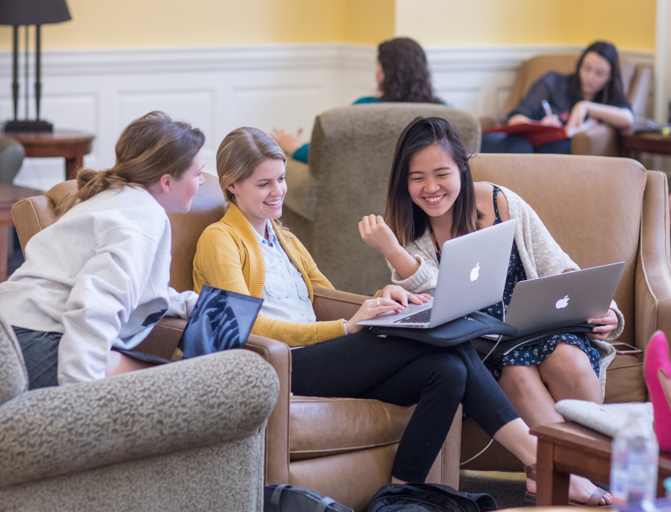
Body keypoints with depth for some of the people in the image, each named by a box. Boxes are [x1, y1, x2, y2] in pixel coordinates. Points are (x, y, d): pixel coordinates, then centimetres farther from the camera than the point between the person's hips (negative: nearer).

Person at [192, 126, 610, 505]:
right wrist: (348, 327, -18)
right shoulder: (221, 240, 5)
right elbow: (248, 326, -9)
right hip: (283, 368, -8)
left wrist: (381, 300, 4)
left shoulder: (284, 239, 30)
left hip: (315, 360, 8)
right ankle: (538, 455, -19)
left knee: (448, 371, -22)